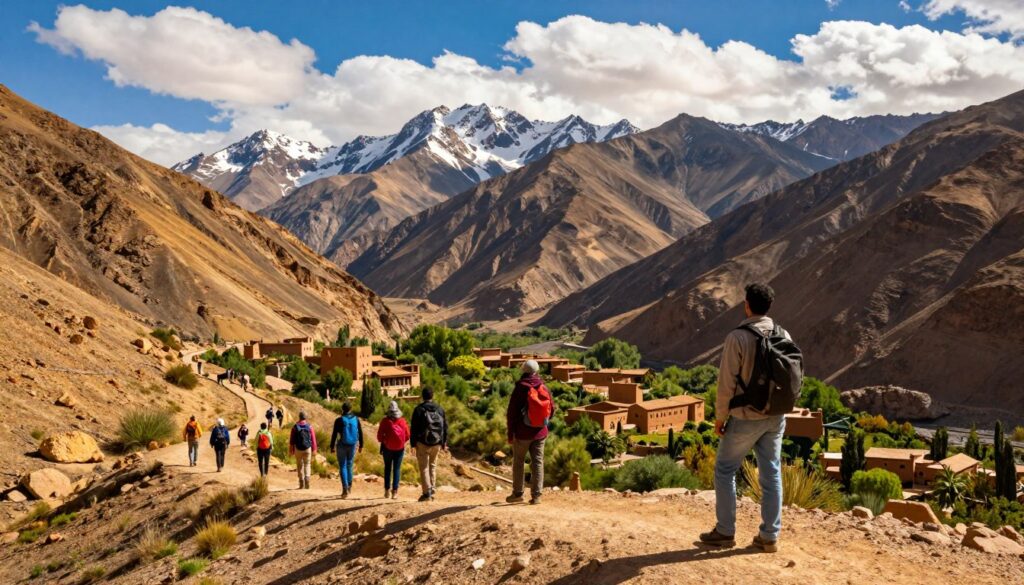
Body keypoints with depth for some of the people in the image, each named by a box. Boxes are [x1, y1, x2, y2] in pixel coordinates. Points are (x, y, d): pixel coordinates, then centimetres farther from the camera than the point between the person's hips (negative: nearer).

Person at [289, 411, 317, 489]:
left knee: (300, 466, 10)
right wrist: (314, 450, 5)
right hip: (308, 448, 0)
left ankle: (301, 484, 10)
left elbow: (292, 439, 0)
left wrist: (291, 450, 9)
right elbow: (313, 439, -2)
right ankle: (307, 483, -9)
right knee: (307, 465, 7)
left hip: (298, 449, 0)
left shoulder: (295, 427, -2)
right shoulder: (309, 426, -2)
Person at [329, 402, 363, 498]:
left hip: (342, 445, -3)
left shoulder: (339, 420, -10)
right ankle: (349, 486, 28)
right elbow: (360, 433, 4)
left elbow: (334, 434, -9)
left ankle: (345, 489, -7)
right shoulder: (356, 419, 0)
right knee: (349, 465, 21)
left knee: (342, 467, 3)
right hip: (353, 445, 3)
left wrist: (332, 446, 1)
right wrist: (361, 445, 14)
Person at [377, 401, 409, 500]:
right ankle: (395, 491, -2)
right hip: (400, 448, 1)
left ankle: (387, 490, 14)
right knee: (397, 469, 4)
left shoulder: (385, 421, -10)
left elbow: (379, 436, -8)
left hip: (387, 447, 0)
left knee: (387, 468, 14)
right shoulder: (402, 421, -5)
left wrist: (383, 442, 12)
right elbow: (407, 436, 0)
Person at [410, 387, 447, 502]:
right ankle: (432, 489, 16)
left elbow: (414, 427, -8)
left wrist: (413, 443, -4)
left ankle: (427, 492, -7)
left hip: (423, 442, -4)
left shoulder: (419, 409, -5)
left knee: (424, 467, 0)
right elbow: (445, 426, 10)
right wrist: (444, 443, 15)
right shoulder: (440, 409, 8)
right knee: (433, 465, 18)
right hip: (436, 443, 4)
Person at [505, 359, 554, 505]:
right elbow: (551, 409, 6)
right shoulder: (544, 389, 0)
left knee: (518, 462, 10)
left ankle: (517, 493, 13)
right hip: (540, 433, 3)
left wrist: (510, 433, -4)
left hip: (522, 432, -3)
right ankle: (536, 495, 5)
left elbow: (512, 412, -10)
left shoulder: (520, 388, -10)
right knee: (538, 462, 6)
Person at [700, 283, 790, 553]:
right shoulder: (783, 335, 0)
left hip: (746, 418, -5)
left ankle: (725, 531, 15)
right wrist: (778, 409, 16)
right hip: (776, 418, 5)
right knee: (771, 473, 12)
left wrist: (720, 417, -5)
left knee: (724, 470, 10)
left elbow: (727, 383, -16)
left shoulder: (737, 337, -17)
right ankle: (770, 536, 17)